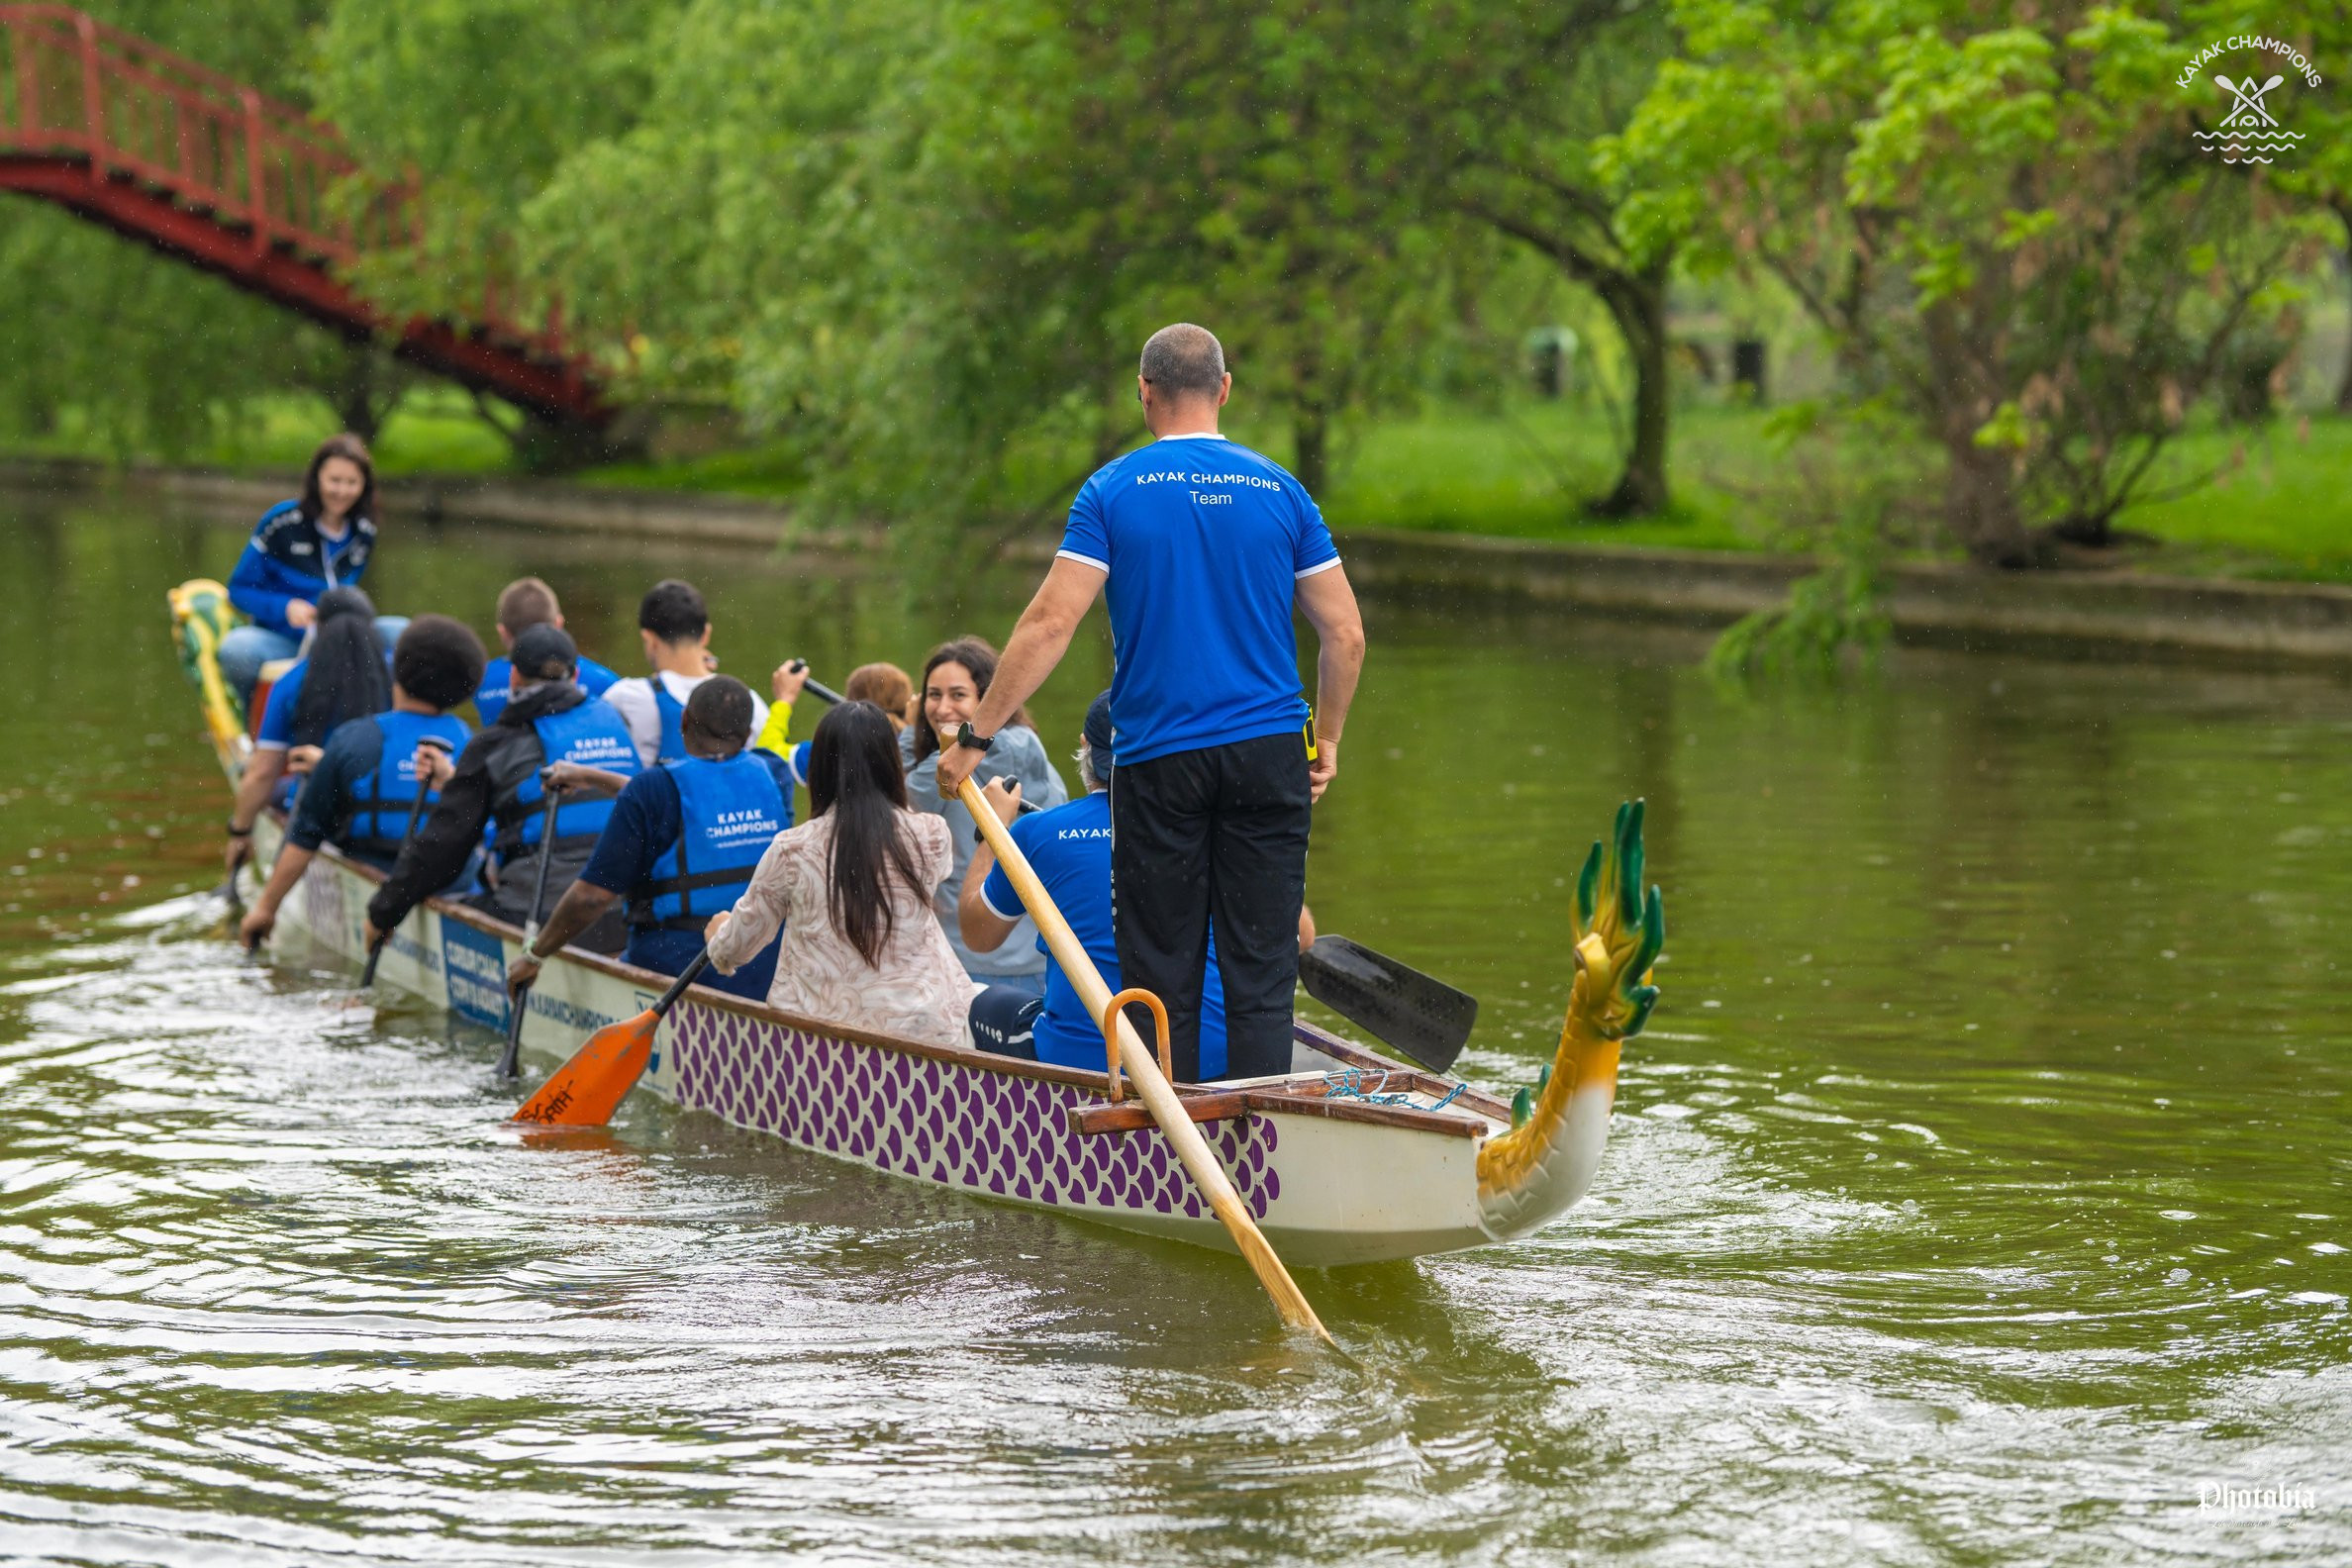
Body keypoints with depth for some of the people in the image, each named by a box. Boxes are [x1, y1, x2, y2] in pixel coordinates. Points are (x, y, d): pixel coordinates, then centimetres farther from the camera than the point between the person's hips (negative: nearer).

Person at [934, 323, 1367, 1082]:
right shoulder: (1280, 491, 5)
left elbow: (1050, 623, -9)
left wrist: (976, 735, -4)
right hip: (1268, 759, 2)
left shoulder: (1113, 490, -2)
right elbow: (1345, 634, 4)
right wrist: (1326, 739, 18)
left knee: (1163, 976, 6)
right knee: (1261, 972, 4)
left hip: (1159, 760, -2)